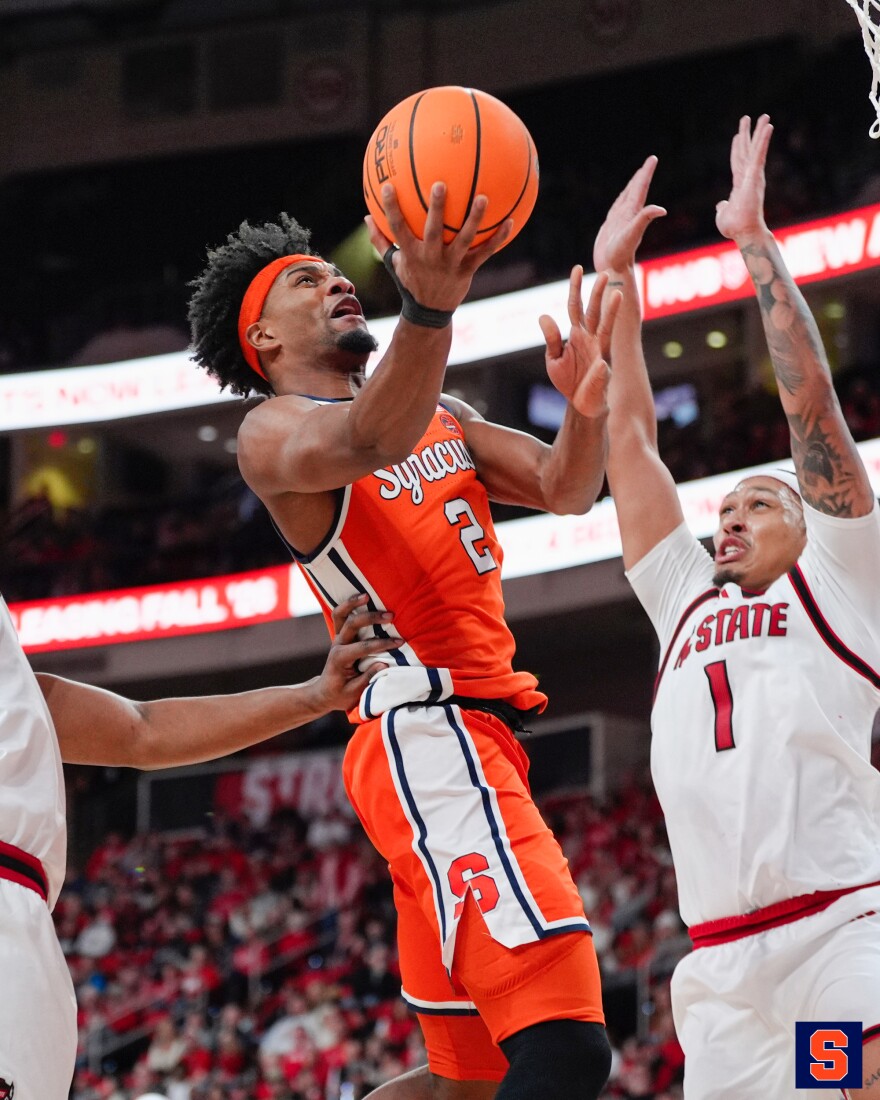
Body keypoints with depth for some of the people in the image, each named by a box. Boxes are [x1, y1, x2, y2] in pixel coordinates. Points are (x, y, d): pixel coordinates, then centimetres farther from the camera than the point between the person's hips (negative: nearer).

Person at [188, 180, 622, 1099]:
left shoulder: (440, 416, 23)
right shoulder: (273, 432, -2)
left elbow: (565, 489, 13)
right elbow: (367, 442, -26)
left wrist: (587, 406, -11)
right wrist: (428, 307, -46)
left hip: (475, 737, 9)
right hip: (427, 738, -9)